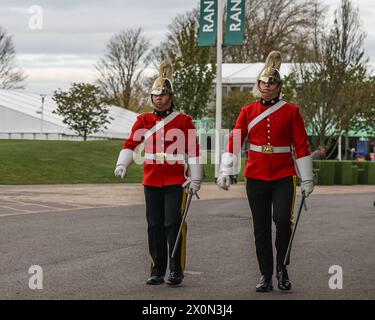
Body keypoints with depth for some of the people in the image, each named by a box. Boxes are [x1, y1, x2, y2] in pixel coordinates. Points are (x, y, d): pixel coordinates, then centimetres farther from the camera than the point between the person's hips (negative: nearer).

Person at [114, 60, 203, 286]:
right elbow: (131, 144, -2)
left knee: (173, 223, -8)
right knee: (155, 226, 6)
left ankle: (176, 271, 0)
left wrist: (195, 179, -8)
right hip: (152, 181, 3)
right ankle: (158, 272, 15)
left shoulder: (184, 121, -1)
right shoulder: (144, 121, 8)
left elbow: (193, 150, -3)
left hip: (176, 182, -3)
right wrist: (122, 164, -19)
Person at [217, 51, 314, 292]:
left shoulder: (291, 111, 1)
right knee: (261, 228, 5)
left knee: (283, 219, -18)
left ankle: (282, 266, 1)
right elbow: (235, 142, 2)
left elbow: (301, 146, 0)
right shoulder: (248, 112, 6)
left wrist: (307, 178, -3)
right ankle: (266, 276, 13)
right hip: (256, 178, 2)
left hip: (284, 177, -2)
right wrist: (225, 171, -8)